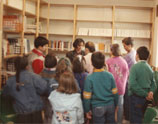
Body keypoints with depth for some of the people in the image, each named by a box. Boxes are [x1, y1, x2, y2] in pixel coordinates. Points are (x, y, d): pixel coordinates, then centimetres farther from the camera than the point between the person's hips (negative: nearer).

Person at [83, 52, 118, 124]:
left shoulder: (89, 78, -13)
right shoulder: (110, 75, -4)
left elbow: (87, 96, -10)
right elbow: (115, 93, 2)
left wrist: (87, 110, 2)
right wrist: (115, 105, 16)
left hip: (98, 107, -3)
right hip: (110, 105, 3)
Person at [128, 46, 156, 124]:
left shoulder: (135, 67, -14)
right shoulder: (149, 68, 7)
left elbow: (132, 84, -23)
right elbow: (153, 84, 10)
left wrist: (145, 94, -18)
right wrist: (151, 91, -8)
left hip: (136, 97, -6)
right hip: (145, 98, 7)